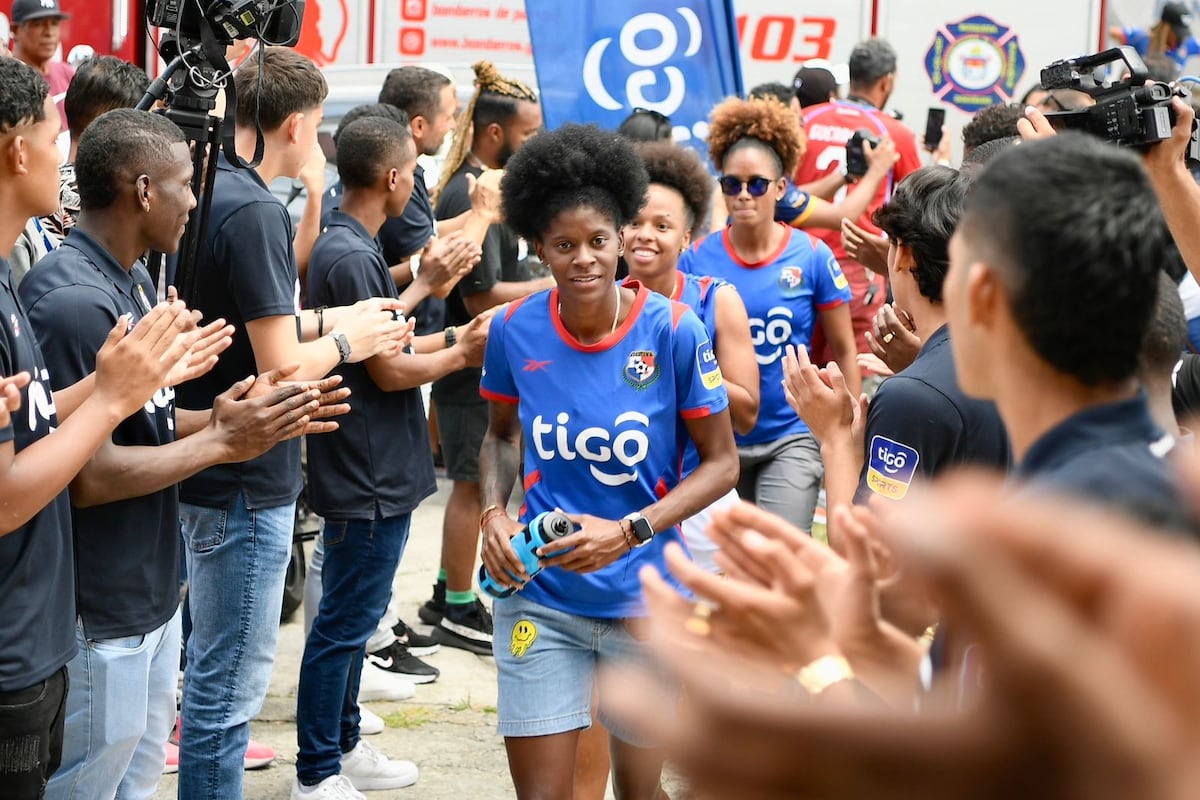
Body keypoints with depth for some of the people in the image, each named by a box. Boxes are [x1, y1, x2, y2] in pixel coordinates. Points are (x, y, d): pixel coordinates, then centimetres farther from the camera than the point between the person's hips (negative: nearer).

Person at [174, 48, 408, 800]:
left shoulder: (210, 191, 6)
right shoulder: (256, 211, -21)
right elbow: (281, 371, -23)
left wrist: (328, 319, 10)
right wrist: (345, 342, -6)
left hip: (207, 473, 10)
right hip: (247, 484, -10)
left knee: (217, 666, 21)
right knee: (232, 680, 1)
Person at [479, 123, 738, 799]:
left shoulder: (674, 330, -13)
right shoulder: (515, 330, -5)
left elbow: (722, 462, -6)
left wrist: (629, 532, -18)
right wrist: (494, 513, -6)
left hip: (646, 596, -1)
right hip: (539, 595, 1)